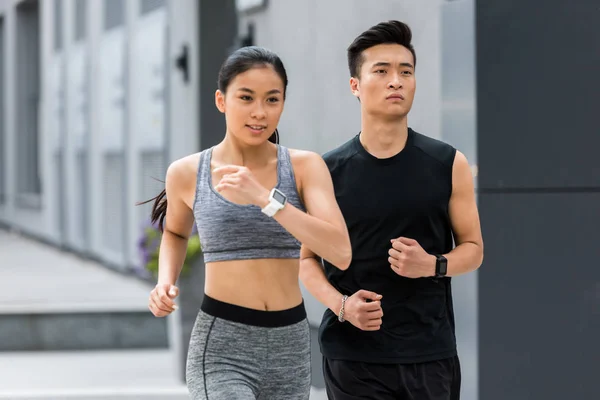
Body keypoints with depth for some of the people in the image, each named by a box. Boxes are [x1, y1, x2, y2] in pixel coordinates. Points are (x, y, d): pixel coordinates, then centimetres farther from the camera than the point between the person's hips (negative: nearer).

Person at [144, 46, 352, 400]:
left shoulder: (305, 167, -3)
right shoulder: (187, 173, -1)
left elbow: (341, 253, -16)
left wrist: (265, 198, -23)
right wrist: (166, 283, 2)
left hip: (290, 348, 3)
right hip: (221, 349, -2)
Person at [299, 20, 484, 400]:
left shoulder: (448, 164, 3)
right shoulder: (327, 172, 2)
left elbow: (473, 247, 10)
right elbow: (307, 257, 7)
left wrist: (432, 265, -11)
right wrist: (340, 304, -11)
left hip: (430, 354, 1)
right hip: (353, 355, -1)